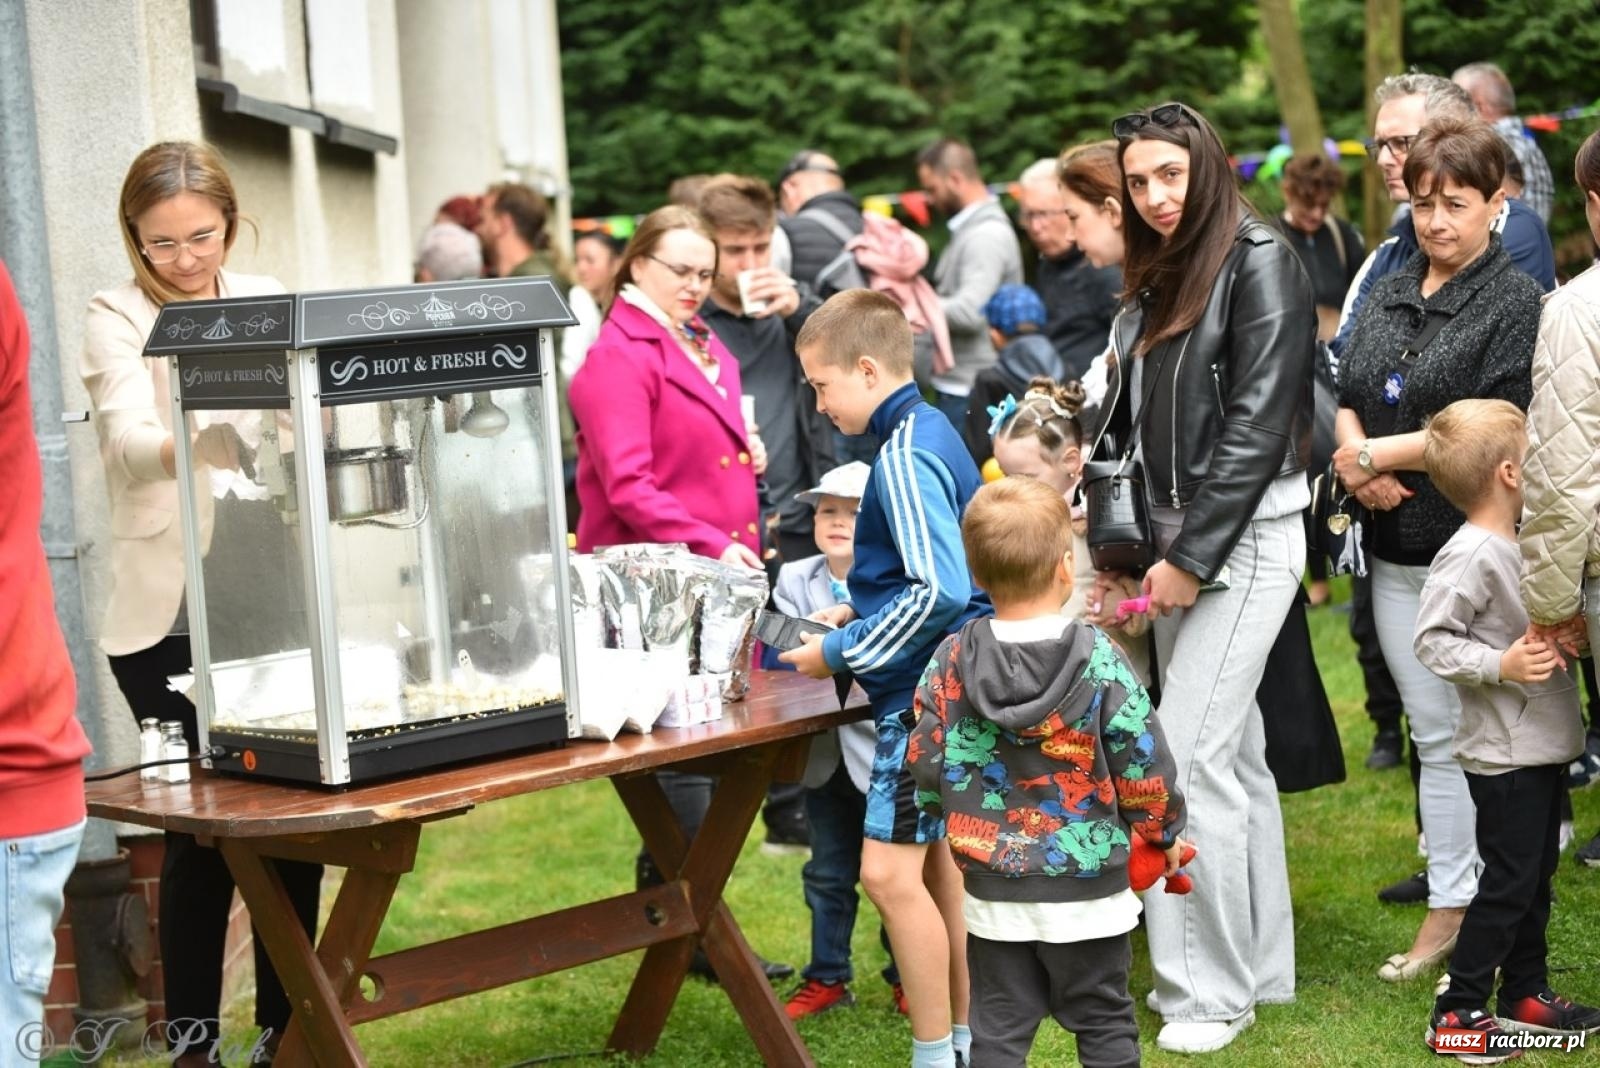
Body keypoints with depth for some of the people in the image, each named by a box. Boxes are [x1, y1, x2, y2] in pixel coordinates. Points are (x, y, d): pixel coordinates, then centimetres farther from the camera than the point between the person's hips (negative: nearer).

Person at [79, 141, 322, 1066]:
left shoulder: (267, 300, 9)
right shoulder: (118, 320, -5)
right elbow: (132, 442, -22)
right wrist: (212, 442, -40)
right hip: (172, 614, -4)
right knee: (203, 831, -1)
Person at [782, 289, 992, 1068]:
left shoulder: (905, 459, -19)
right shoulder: (933, 434, 12)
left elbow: (941, 590, -27)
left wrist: (843, 653, -18)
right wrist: (860, 613, 12)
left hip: (923, 691, -11)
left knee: (890, 870, -9)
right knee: (938, 862, 16)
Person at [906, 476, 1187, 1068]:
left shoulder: (952, 663, -7)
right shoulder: (1099, 662, -13)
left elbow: (924, 765, -1)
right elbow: (1144, 769, -9)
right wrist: (1164, 834, 10)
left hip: (992, 892, 2)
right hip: (1088, 892, -2)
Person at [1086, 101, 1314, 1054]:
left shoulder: (1259, 262, -10)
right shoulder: (1161, 279, 16)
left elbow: (1255, 427, -16)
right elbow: (1128, 423, 15)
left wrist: (1191, 558, -17)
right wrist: (1121, 551, 7)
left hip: (1247, 535, -8)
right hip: (1181, 536, 8)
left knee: (1190, 755, -12)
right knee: (1233, 749, 12)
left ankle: (1210, 993, -4)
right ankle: (1263, 965, 21)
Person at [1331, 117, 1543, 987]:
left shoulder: (1516, 301, -8)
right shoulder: (1388, 296, 13)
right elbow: (1348, 399, 13)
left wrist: (1379, 451, -14)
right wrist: (1359, 464, -8)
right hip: (1399, 551, 6)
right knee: (1433, 735, 12)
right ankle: (1447, 909, 20)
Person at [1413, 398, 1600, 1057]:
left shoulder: (1519, 545, 9)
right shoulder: (1470, 555, -20)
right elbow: (1432, 640, -22)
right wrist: (1501, 665, -29)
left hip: (1545, 742, 9)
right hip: (1504, 751, -9)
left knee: (1536, 873, 17)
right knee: (1509, 880, -5)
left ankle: (1526, 993, 28)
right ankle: (1458, 1010, 3)